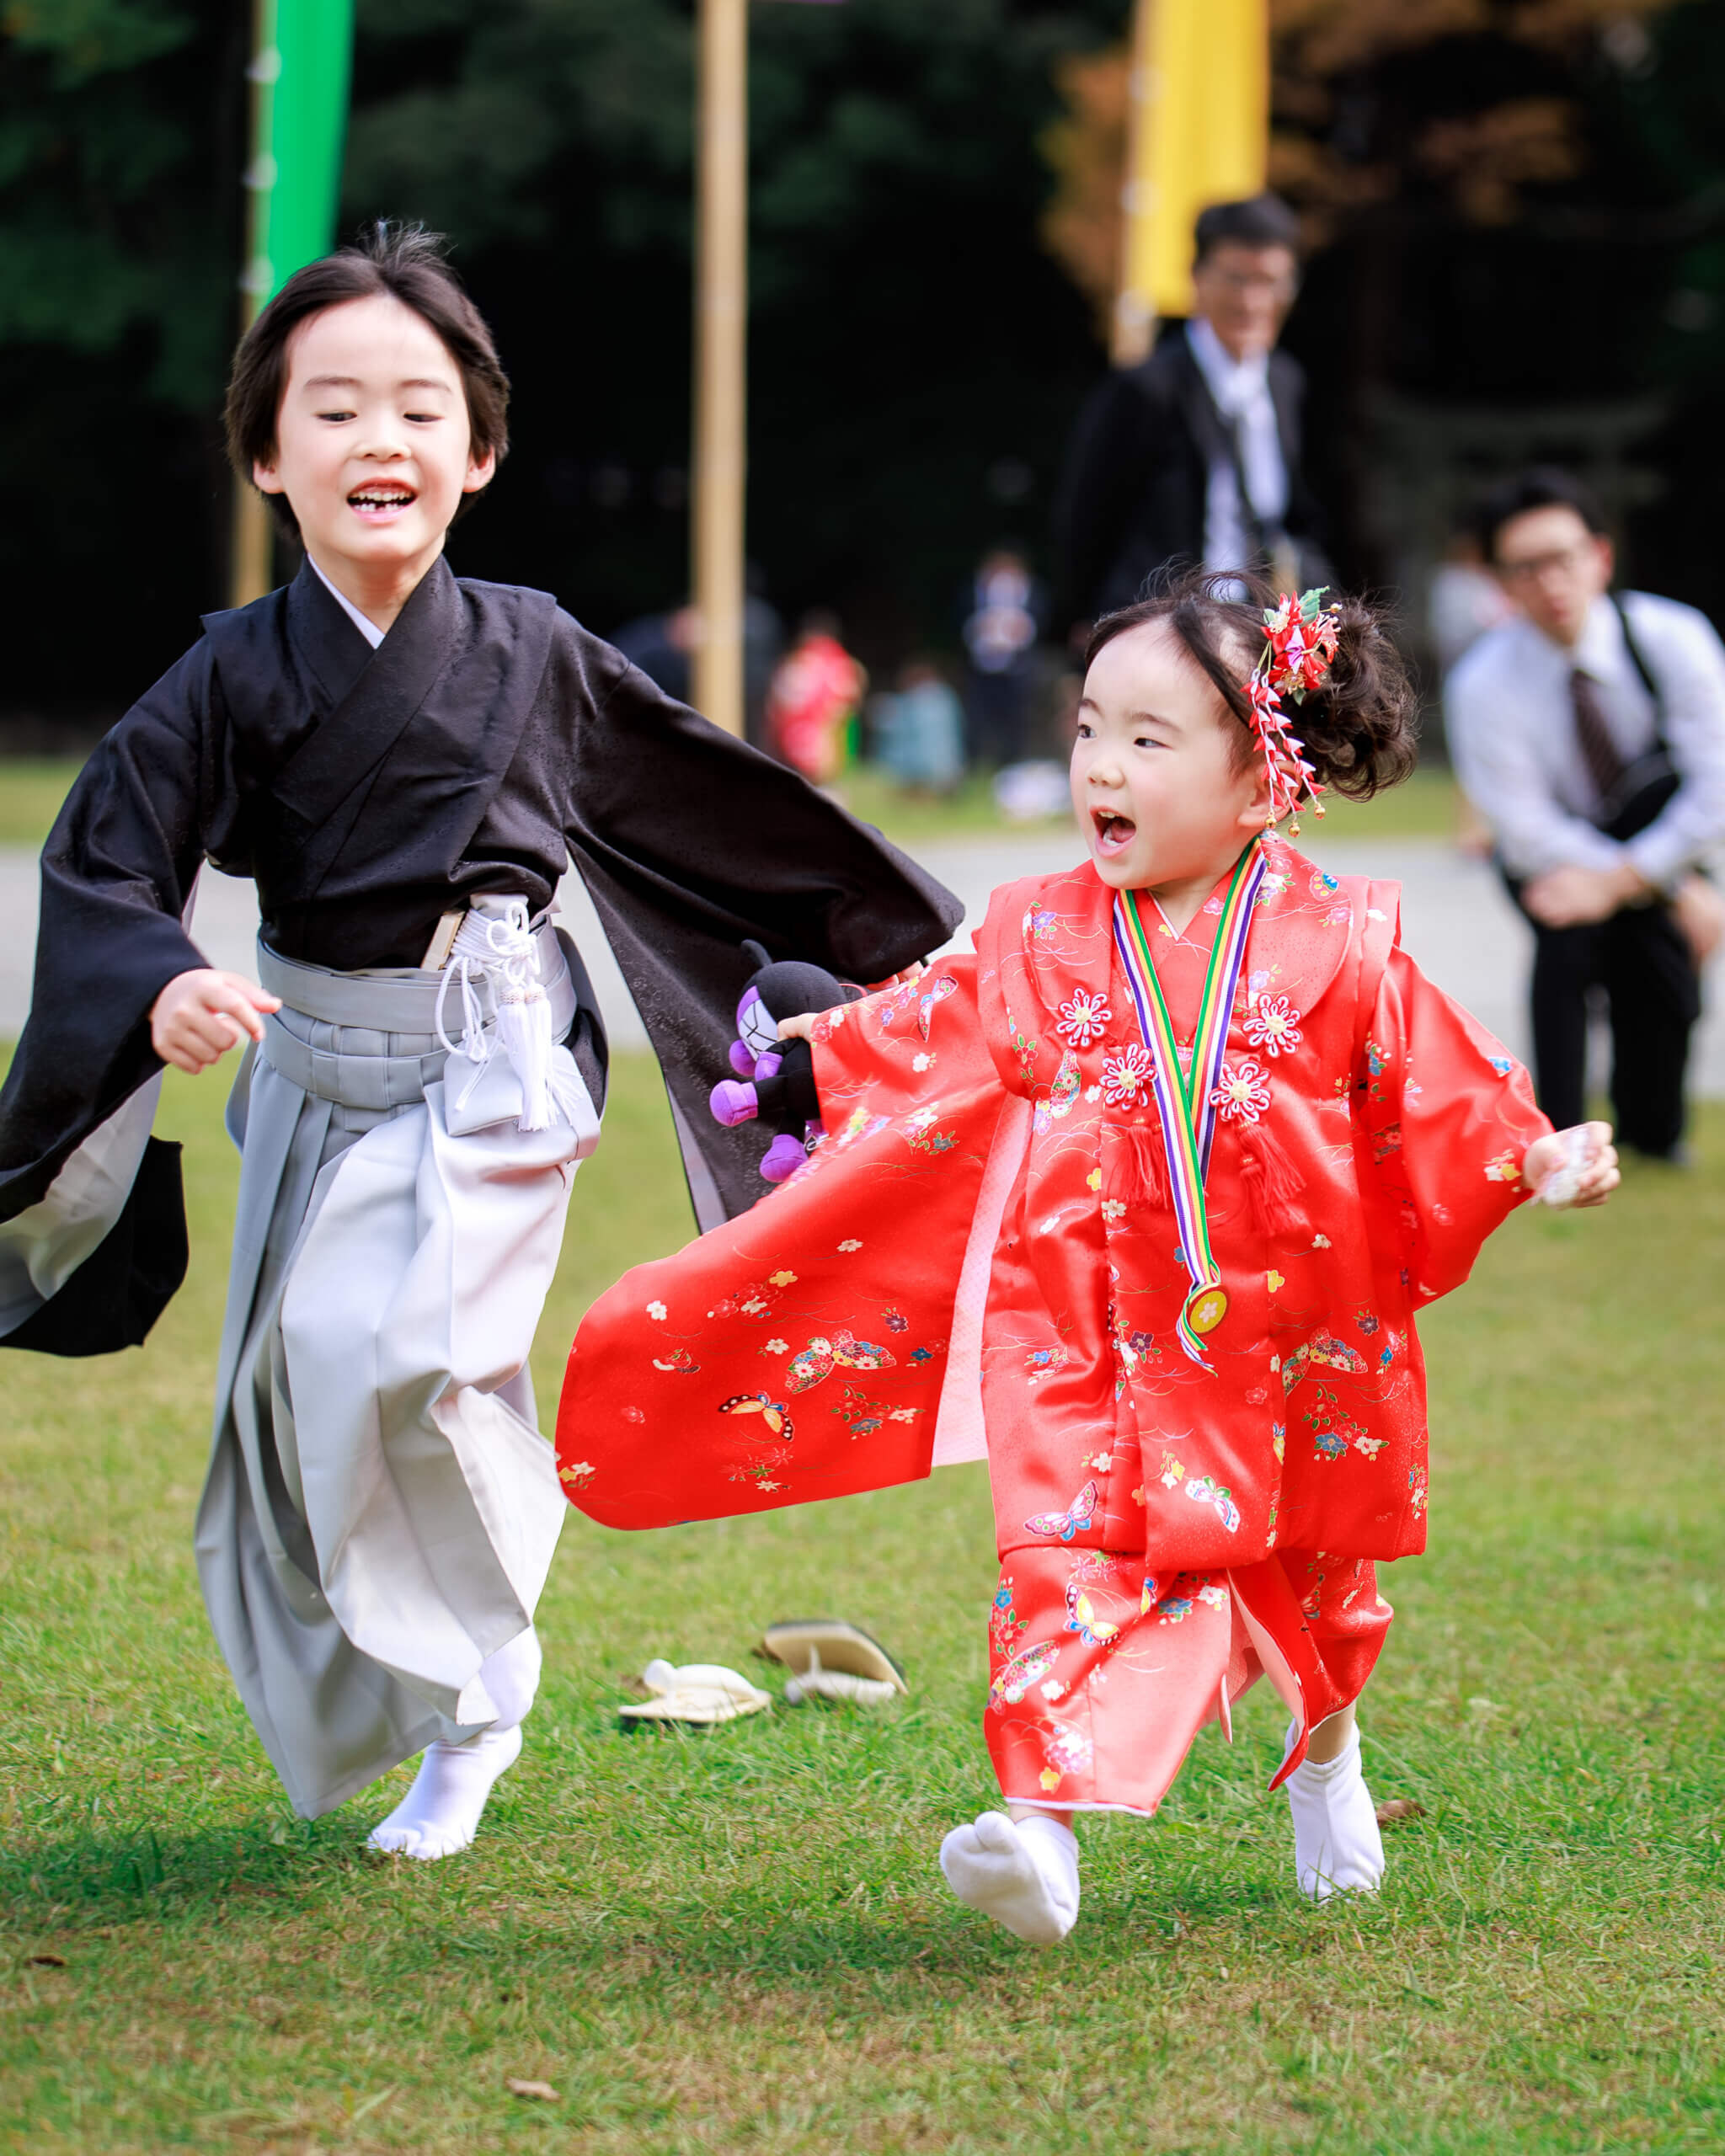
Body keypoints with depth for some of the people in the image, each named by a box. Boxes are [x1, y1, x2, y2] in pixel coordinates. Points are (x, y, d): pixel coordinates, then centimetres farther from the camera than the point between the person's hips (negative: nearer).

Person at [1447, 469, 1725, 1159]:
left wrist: (1618, 881, -30)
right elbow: (1528, 834, -21)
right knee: (1568, 932, -29)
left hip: (1656, 836, 3)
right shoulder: (1482, 685, -23)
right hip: (1553, 857, -3)